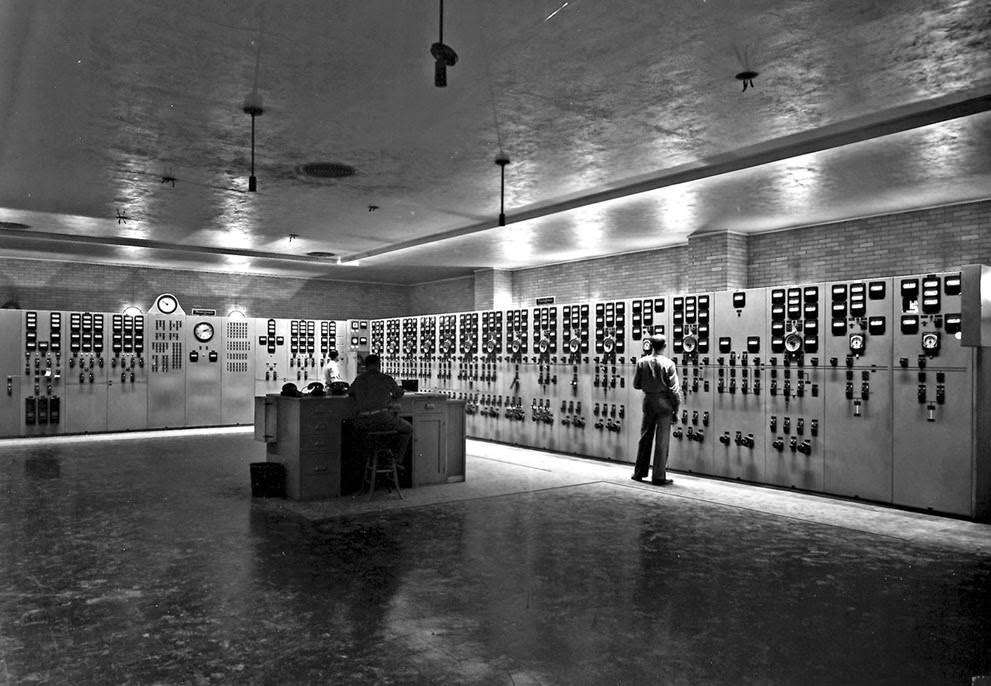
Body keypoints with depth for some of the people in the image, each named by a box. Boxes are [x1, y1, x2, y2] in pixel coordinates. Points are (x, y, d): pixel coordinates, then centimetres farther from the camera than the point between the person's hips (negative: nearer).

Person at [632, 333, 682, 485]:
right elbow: (674, 388, -12)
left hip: (648, 401, 3)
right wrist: (676, 406, -2)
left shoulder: (642, 362, -2)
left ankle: (639, 473, 21)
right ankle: (659, 477, 5)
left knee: (645, 437, 14)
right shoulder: (668, 364, -12)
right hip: (664, 403, -3)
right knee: (662, 440, 2)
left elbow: (636, 384, 4)